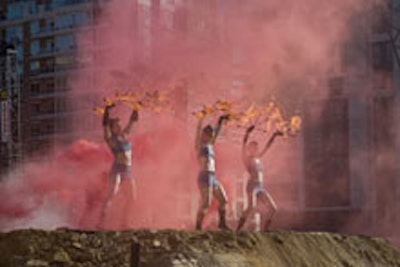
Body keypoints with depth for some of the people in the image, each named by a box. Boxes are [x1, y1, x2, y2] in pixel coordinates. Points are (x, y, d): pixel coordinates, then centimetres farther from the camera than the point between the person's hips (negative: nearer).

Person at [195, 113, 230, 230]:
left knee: (223, 200, 11)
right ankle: (198, 227, -10)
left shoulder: (209, 146, 20)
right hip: (204, 177, -8)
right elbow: (199, 129, -7)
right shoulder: (199, 144, 1)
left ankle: (222, 223, 24)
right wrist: (202, 116, -8)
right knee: (205, 203, -14)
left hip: (213, 178, 8)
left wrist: (221, 121, 26)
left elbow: (216, 132, 26)